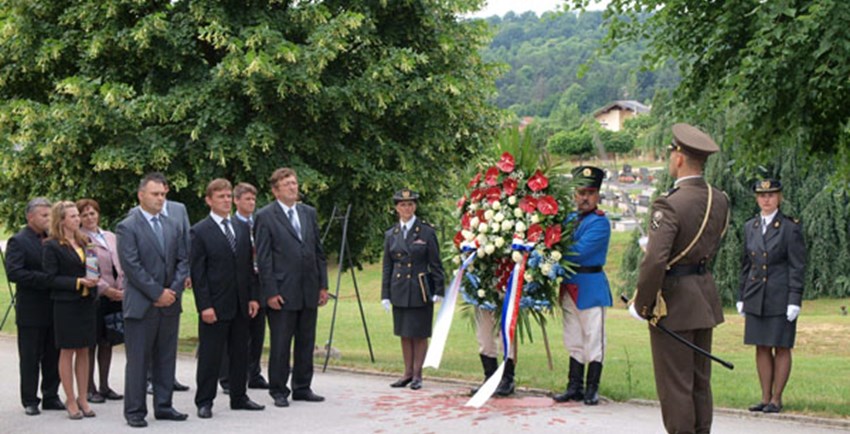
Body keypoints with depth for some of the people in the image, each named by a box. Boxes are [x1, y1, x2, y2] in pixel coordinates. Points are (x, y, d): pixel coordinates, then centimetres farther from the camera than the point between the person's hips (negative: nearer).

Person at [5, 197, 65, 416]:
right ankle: (30, 400, 13)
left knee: (53, 356, 10)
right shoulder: (18, 241, -7)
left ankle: (50, 397, 20)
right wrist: (46, 279, -22)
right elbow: (13, 273, -18)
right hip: (31, 312, -5)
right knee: (30, 358, 4)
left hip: (53, 309, 5)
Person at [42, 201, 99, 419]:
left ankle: (83, 398, 15)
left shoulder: (83, 241, 10)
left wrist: (93, 282, 6)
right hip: (66, 305, -6)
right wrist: (78, 282, -18)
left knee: (83, 351, 8)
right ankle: (71, 401, 8)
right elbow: (51, 278, -12)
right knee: (67, 352, 2)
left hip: (86, 303, 6)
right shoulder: (52, 246, -8)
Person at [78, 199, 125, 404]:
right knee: (91, 344, 0)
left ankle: (104, 386, 18)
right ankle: (89, 388, 7)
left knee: (107, 342, 10)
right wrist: (106, 289, -15)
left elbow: (120, 266, 16)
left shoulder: (110, 237, 16)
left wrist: (123, 289, 2)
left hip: (116, 296, 6)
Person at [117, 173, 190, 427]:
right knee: (138, 359, 0)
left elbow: (183, 261, 11)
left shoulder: (172, 226, 13)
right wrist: (158, 293, -14)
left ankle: (163, 406, 18)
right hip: (141, 305, -6)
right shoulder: (127, 227, -6)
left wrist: (173, 290, -4)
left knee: (166, 358, 10)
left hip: (169, 303, 6)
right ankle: (135, 411, 7)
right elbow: (131, 266, -13)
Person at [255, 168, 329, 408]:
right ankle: (279, 391, 12)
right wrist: (270, 292, -12)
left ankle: (302, 388, 21)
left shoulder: (309, 213, 12)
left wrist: (323, 285, 8)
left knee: (306, 343, 11)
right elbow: (263, 258, -7)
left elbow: (318, 251, 14)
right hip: (283, 292, -5)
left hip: (309, 290, 5)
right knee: (280, 345, 1)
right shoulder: (265, 216, -4)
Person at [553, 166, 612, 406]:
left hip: (591, 286, -7)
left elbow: (579, 251, -19)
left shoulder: (600, 222, -10)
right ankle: (574, 387, 18)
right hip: (570, 287, 7)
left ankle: (592, 390, 7)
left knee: (593, 340, 0)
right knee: (574, 342, 12)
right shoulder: (569, 219, 14)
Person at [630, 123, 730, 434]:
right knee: (700, 381, 17)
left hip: (673, 301, -8)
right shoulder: (719, 201, 3)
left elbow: (654, 261, -26)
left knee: (675, 384, 1)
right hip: (705, 296, 8)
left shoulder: (670, 205, -22)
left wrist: (641, 305, -14)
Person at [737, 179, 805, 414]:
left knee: (781, 348, 2)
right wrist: (741, 297, 12)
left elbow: (798, 267, -7)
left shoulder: (791, 227, -5)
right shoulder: (750, 227, 10)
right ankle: (765, 398, 15)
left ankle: (776, 399, 9)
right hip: (756, 297, 5)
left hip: (781, 297, -5)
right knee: (761, 349, 8)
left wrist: (794, 301, -12)